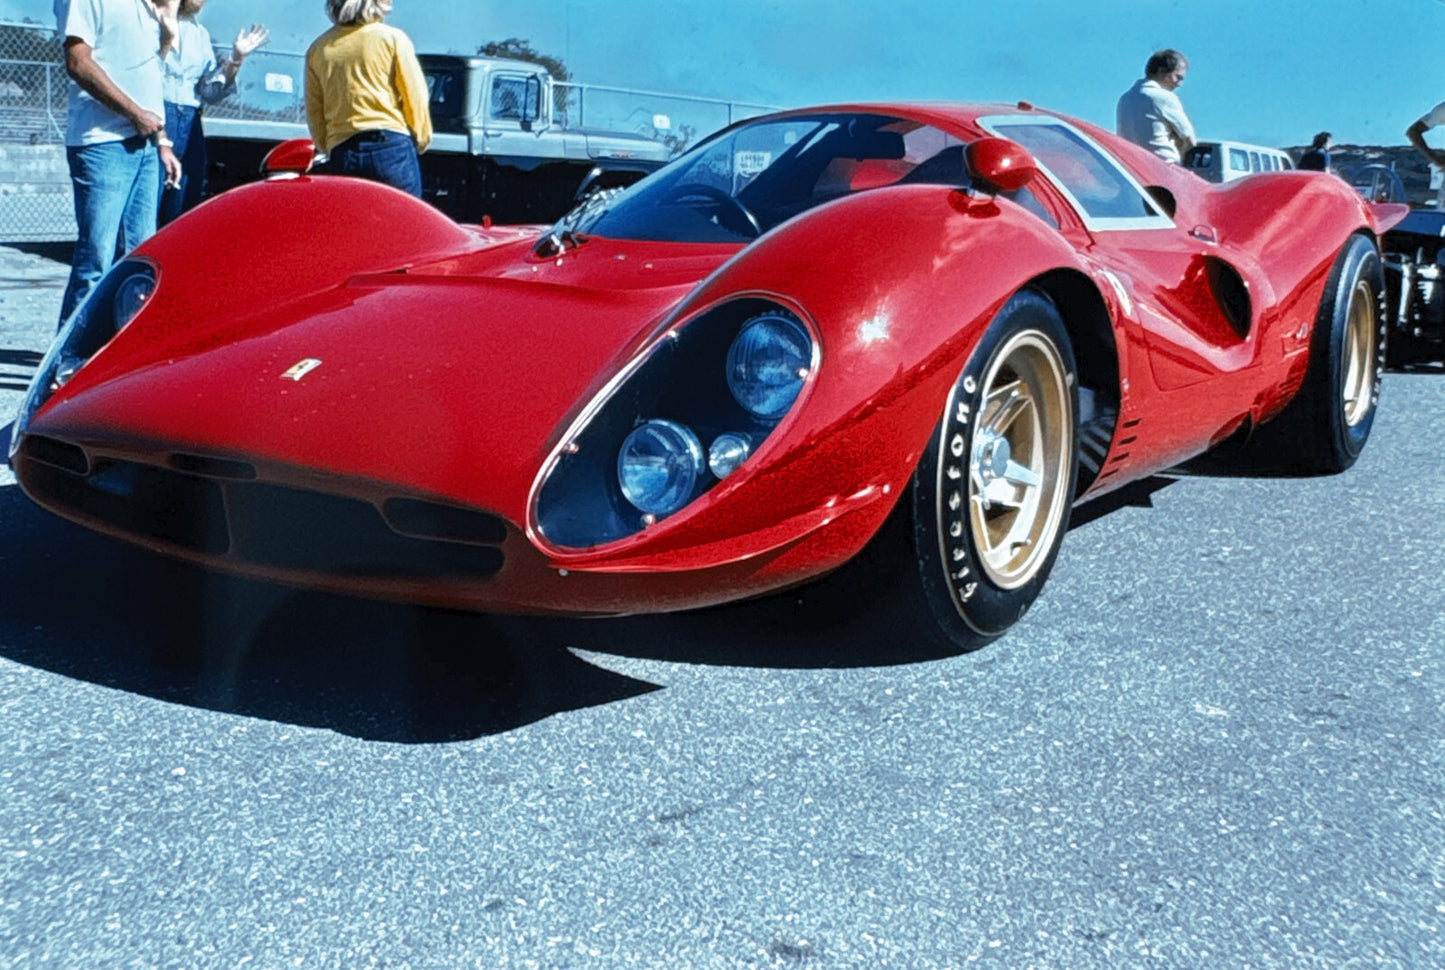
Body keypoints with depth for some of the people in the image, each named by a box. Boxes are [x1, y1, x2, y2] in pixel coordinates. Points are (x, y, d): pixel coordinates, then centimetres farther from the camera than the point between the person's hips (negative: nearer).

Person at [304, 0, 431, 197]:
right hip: (392, 148, -3)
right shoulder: (393, 39, 0)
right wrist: (421, 140, 15)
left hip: (342, 155, 3)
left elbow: (314, 113, 14)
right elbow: (415, 98, 0)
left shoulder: (317, 49, 11)